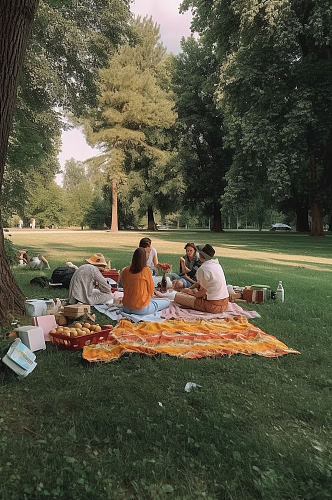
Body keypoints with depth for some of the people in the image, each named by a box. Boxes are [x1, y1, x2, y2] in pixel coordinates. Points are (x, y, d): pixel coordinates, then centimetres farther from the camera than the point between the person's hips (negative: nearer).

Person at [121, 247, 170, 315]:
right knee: (167, 301, 9)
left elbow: (125, 288, 10)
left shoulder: (125, 271, -3)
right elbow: (151, 290, -6)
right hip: (141, 309, -5)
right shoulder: (146, 270, -15)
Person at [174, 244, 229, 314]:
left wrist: (191, 292, 4)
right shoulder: (217, 264, 9)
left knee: (177, 297, -7)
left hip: (214, 306, -9)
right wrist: (189, 289, 15)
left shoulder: (203, 269, -18)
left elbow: (203, 292, -13)